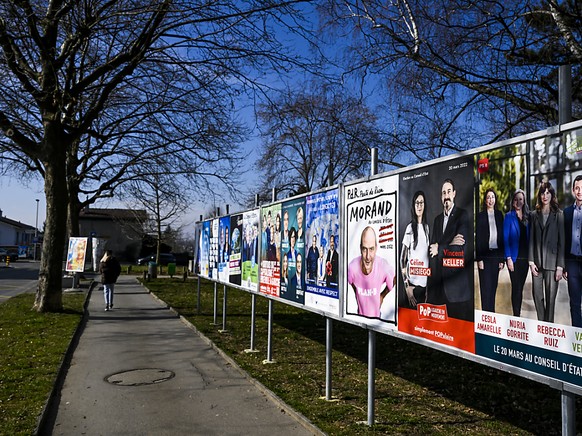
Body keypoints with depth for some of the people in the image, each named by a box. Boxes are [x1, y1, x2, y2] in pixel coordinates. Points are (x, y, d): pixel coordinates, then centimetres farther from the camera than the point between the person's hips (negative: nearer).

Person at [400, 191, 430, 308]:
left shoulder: (427, 227, 10)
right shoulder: (410, 228, -7)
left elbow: (428, 255, 14)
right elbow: (402, 258, -7)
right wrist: (406, 285, -13)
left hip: (425, 282, 5)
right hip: (413, 282, -5)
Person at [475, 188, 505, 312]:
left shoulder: (499, 215, 9)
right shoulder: (480, 216, 0)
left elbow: (502, 236, 8)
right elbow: (478, 238, -3)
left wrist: (502, 258, 4)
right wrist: (479, 259, -9)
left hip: (496, 255, 3)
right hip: (485, 255, -3)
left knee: (493, 286, 8)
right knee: (486, 287, -2)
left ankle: (492, 314, 15)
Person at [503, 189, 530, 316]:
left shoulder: (527, 216, 10)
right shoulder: (509, 216, -2)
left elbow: (529, 237, 11)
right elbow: (505, 239, -6)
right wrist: (508, 258, -13)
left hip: (525, 257, 4)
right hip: (514, 257, -4)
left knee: (520, 287, 10)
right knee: (516, 287, -5)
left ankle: (518, 315, 18)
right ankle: (516, 316, 1)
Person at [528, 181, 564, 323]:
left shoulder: (559, 215, 2)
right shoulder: (535, 215, 10)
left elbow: (561, 241, -1)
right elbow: (531, 239, 7)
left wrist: (560, 266, -7)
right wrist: (531, 261, -1)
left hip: (552, 262, -2)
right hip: (537, 262, 3)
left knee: (550, 296, 0)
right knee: (537, 295, 4)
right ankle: (541, 323, 19)